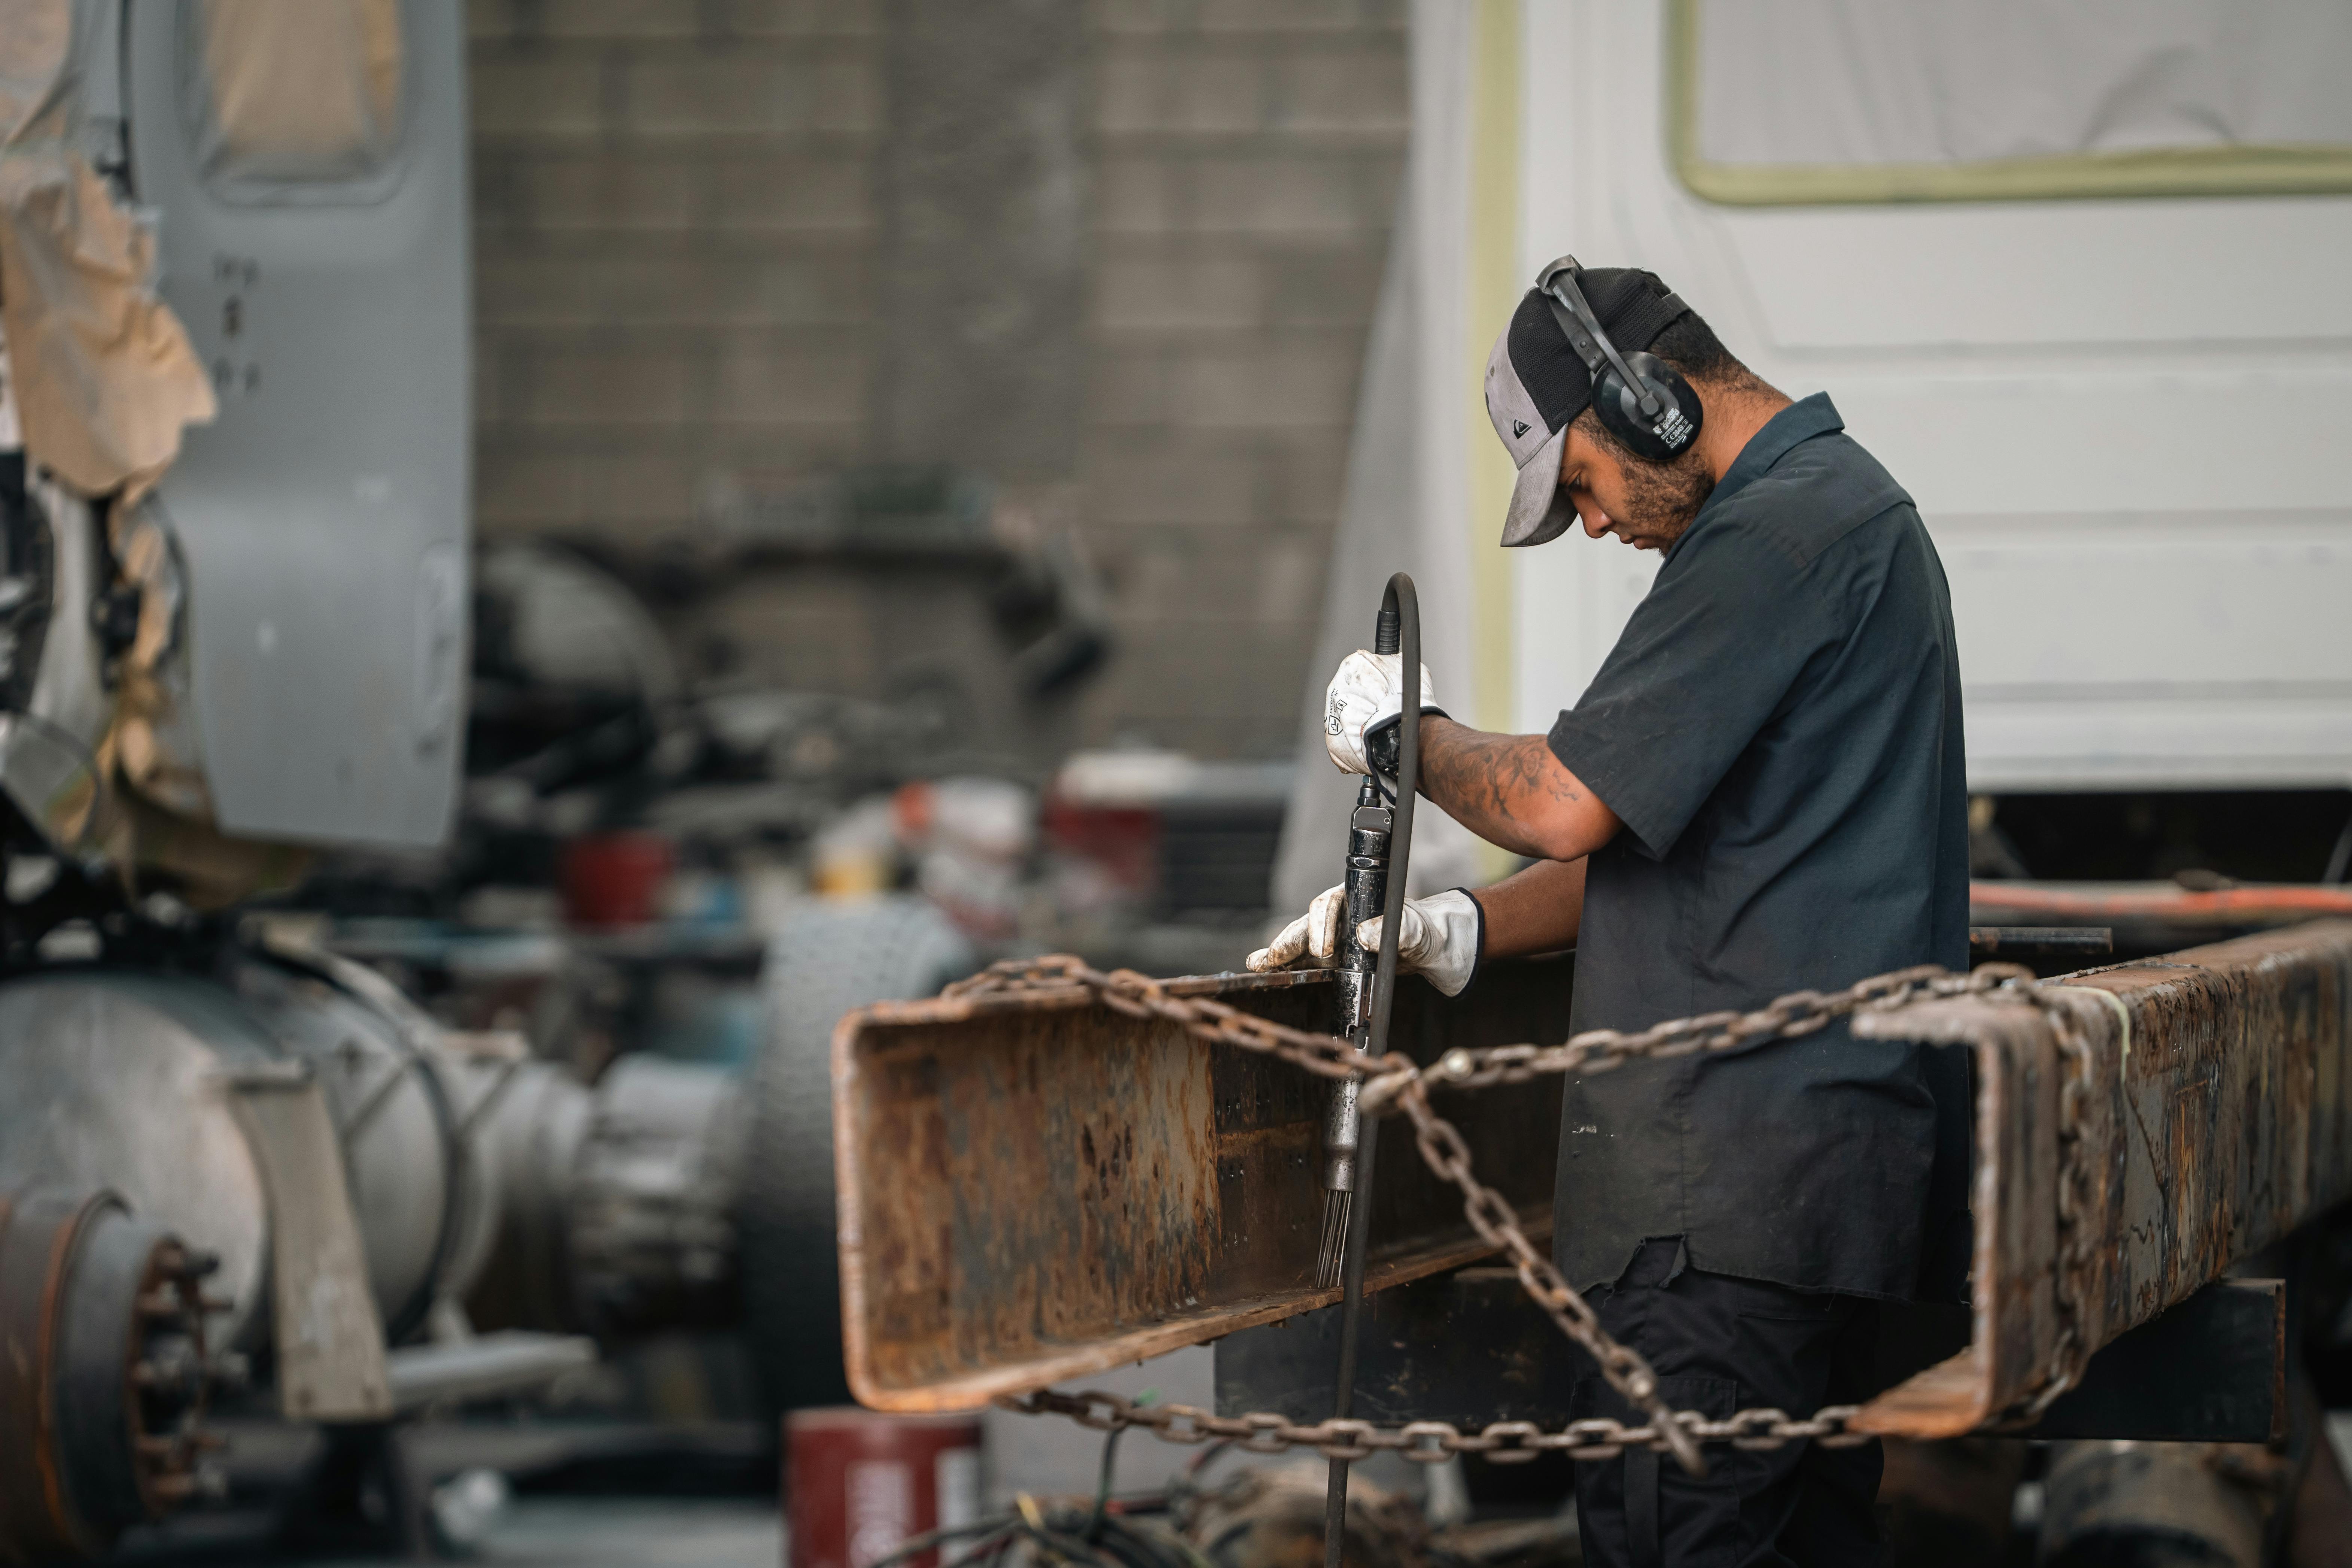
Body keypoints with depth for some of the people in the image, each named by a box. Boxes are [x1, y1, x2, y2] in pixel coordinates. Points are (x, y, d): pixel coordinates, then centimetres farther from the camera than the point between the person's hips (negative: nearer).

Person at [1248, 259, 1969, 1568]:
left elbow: (1567, 806, -17)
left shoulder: (1780, 534, -12)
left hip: (1742, 1178, -11)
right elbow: (1665, 835, 25)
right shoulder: (1848, 506, 22)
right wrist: (1458, 932, 16)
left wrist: (1405, 733, 2)